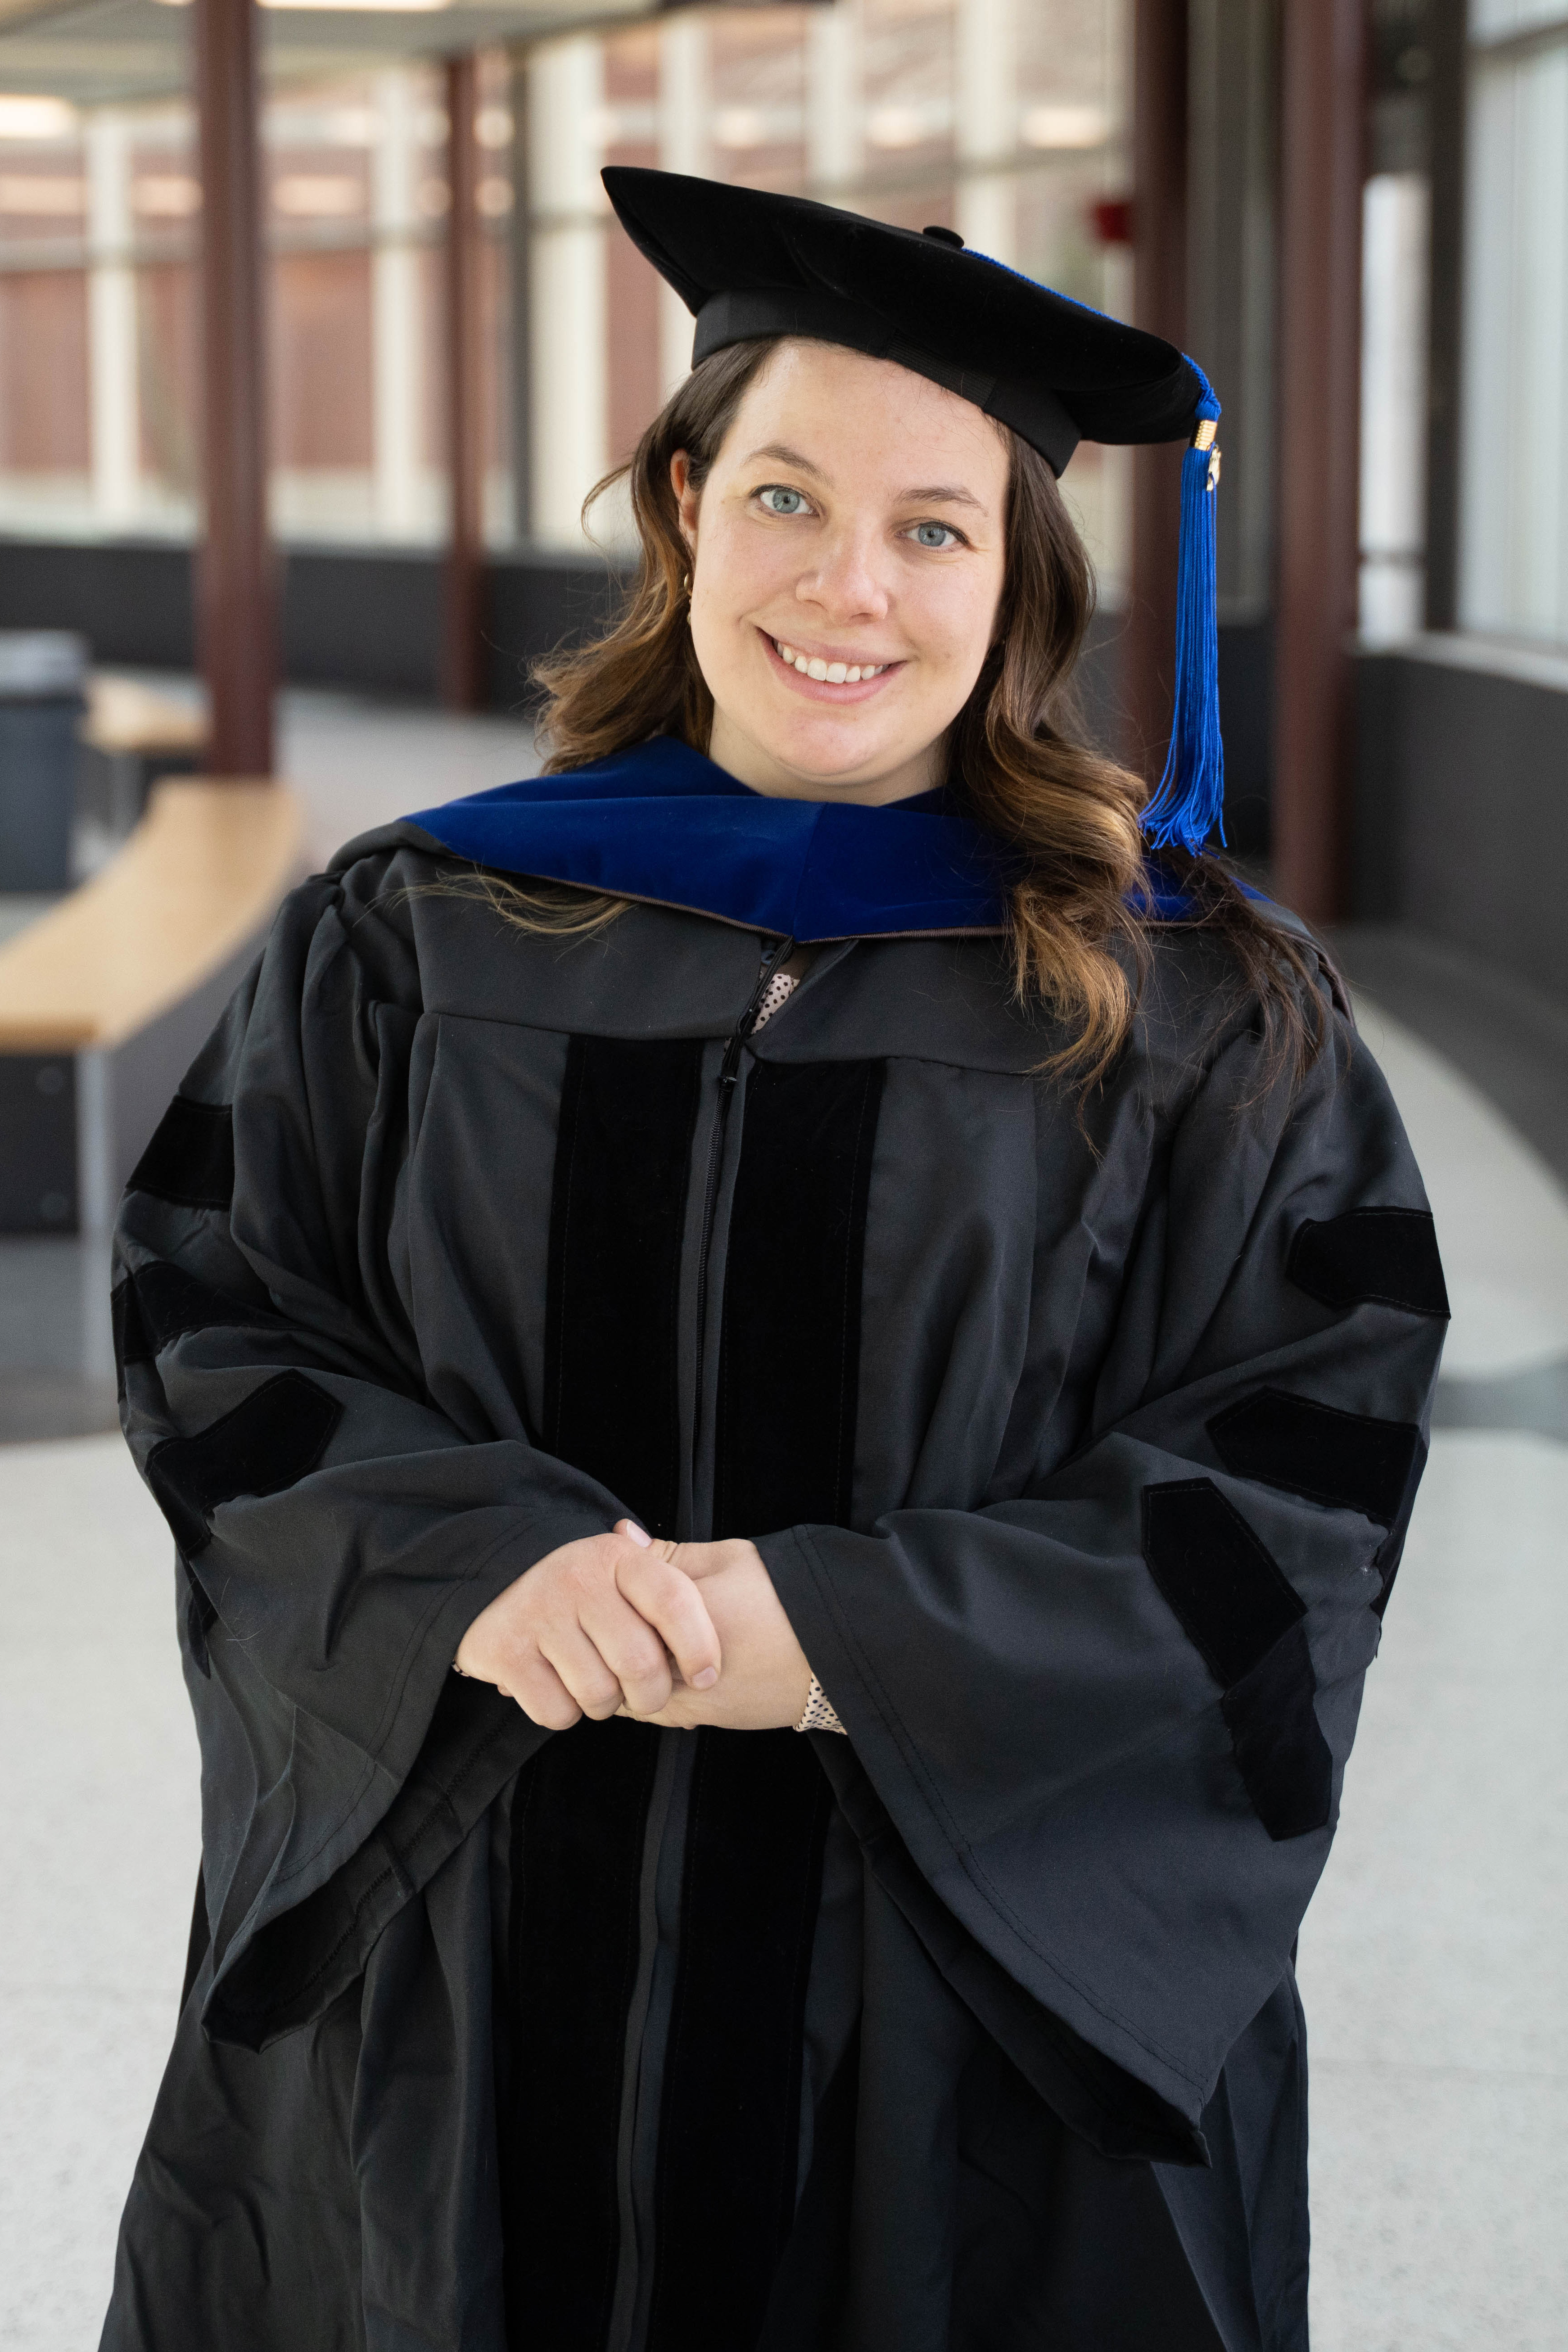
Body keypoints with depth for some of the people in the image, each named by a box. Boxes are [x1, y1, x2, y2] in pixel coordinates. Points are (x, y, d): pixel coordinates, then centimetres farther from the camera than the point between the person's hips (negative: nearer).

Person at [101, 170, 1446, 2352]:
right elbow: (209, 1329, 1)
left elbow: (1298, 1476, -7)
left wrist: (842, 1635, -19)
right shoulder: (410, 942, 4)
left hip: (987, 1977, -1)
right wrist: (474, 1560, -19)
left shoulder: (1202, 1010, -2)